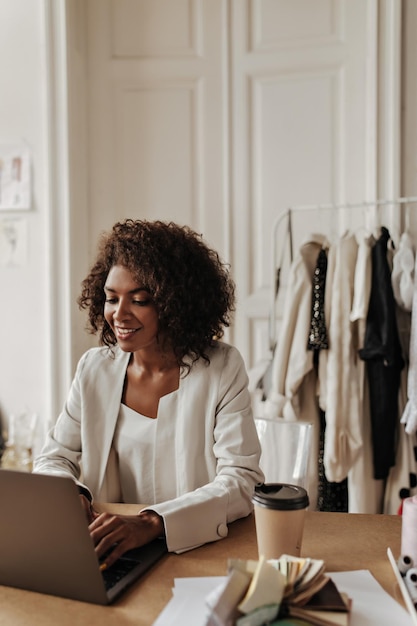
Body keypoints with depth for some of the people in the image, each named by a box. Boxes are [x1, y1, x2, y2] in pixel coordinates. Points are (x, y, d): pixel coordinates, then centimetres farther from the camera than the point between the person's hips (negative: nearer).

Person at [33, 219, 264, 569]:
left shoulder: (223, 369, -9)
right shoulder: (94, 368, 1)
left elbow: (242, 480, -15)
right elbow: (54, 459, 7)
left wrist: (152, 523, -30)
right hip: (110, 553, 4)